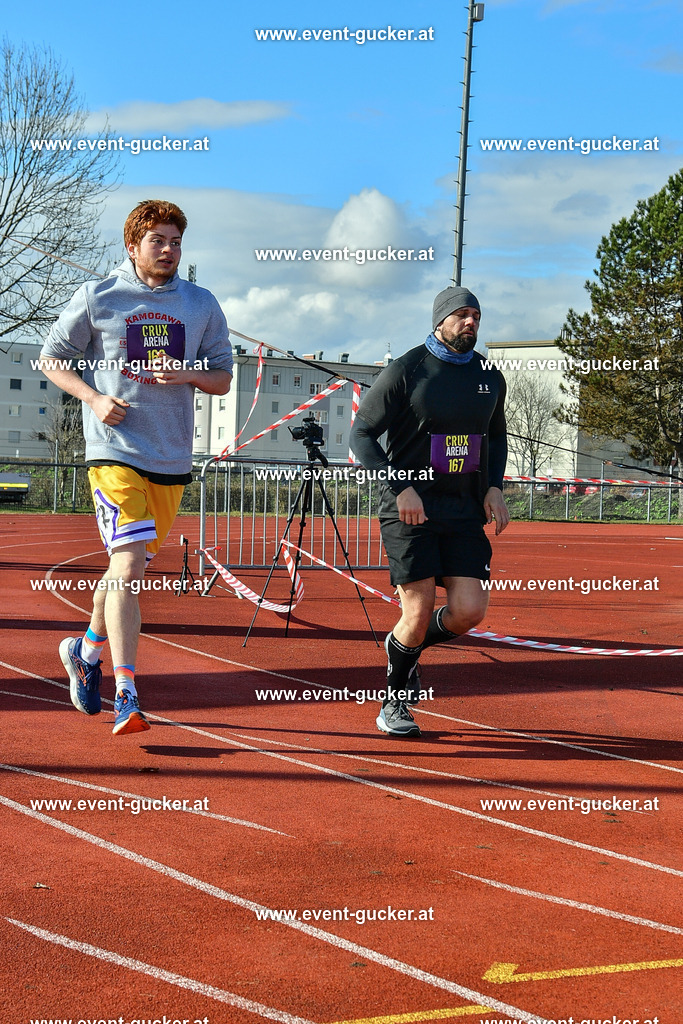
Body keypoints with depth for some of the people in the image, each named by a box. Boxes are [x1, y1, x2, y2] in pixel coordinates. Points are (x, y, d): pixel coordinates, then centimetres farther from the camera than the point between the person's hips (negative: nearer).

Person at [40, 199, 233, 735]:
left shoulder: (202, 305, 9)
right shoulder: (96, 298, 1)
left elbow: (223, 378, 13)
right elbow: (52, 358, 8)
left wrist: (188, 373, -9)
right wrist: (94, 397, -9)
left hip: (173, 457, 4)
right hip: (115, 450, -4)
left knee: (131, 566, 16)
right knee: (128, 564, -16)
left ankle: (87, 650, 41)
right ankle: (127, 696, -16)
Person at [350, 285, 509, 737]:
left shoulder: (490, 377, 10)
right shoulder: (406, 370, -6)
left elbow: (497, 436, 25)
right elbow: (362, 433, -6)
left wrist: (495, 487, 7)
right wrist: (400, 488, -16)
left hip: (465, 512, 5)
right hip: (410, 510, -5)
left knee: (469, 612, -8)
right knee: (418, 616, -8)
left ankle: (406, 646, 25)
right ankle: (394, 703, 18)